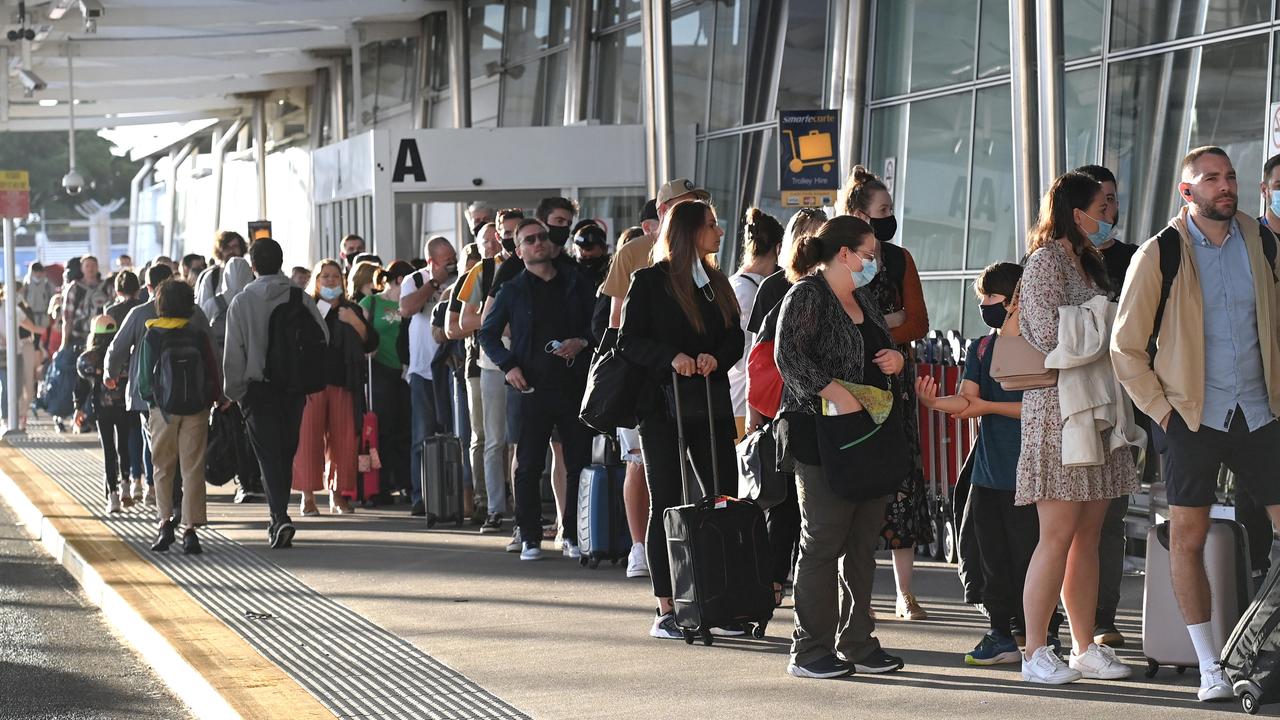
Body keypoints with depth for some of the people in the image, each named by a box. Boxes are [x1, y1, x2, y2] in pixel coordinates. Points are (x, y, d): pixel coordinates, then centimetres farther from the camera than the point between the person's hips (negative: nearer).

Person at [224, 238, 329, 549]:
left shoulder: (241, 302, -7)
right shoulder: (301, 298, -2)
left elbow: (234, 352, -7)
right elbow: (323, 338, -2)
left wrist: (233, 392, 1)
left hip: (258, 387, -2)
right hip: (294, 387, 2)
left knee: (268, 456, -2)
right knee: (286, 453, 15)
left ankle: (280, 518, -19)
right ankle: (279, 519, 25)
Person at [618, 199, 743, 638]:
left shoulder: (716, 282, 15)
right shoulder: (649, 281, -1)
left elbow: (735, 337, 11)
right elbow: (629, 341, -6)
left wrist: (716, 358, -10)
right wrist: (671, 358, -21)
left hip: (711, 402, 5)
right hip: (662, 405, -5)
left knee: (725, 500, -3)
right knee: (665, 504, -1)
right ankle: (665, 611, 2)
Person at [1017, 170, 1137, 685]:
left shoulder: (1089, 262, 20)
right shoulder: (1046, 261, -7)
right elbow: (1051, 334, -15)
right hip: (1059, 406, -8)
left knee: (1088, 535, 8)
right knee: (1058, 535, -9)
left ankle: (1085, 648, 11)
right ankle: (1036, 652, -4)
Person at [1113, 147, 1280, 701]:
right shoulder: (1159, 255, -4)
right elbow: (1125, 345, 1)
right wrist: (1159, 408, -5)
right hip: (1193, 416, -2)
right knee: (1187, 540, -1)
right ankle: (1211, 667, 7)